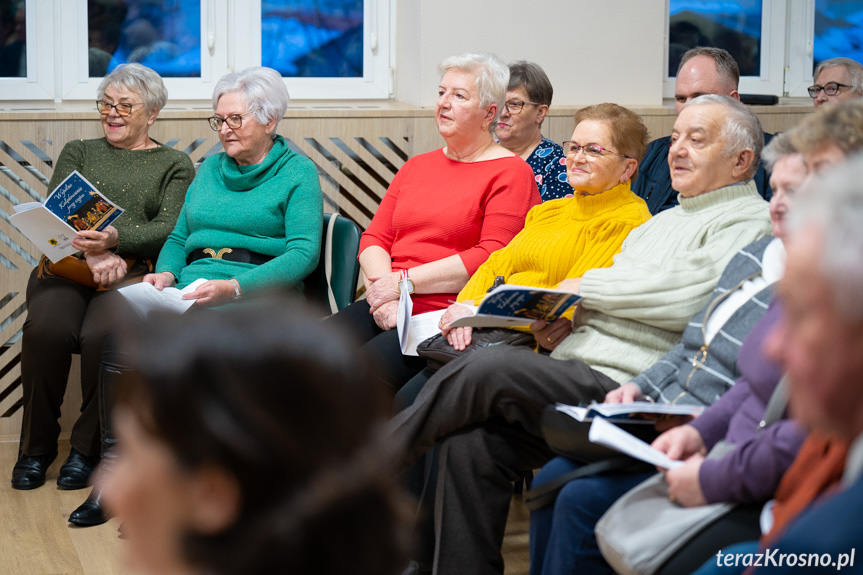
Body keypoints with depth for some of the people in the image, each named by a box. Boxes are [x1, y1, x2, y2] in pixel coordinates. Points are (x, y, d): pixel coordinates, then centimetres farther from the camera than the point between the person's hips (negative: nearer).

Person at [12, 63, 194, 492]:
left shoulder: (175, 165, 16)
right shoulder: (78, 152, 24)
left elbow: (167, 230, 0)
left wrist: (115, 239, -21)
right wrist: (92, 252, -15)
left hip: (133, 271, -2)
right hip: (66, 265, 2)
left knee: (102, 335, -34)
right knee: (46, 329, -30)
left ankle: (88, 448, -14)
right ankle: (36, 447, -11)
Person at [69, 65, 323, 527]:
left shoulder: (297, 173, 5)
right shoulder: (209, 169, 25)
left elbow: (303, 253, -8)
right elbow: (178, 237, 26)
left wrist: (233, 287, -21)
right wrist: (166, 273, 1)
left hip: (259, 296, -5)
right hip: (191, 291, 5)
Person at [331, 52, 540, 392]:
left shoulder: (510, 173, 1)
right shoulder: (417, 166, 23)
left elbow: (493, 257, -10)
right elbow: (374, 238, 17)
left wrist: (405, 282, -10)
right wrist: (382, 292, -5)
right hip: (387, 310, 6)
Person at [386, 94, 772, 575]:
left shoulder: (752, 223, 0)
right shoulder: (660, 223, 29)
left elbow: (684, 298, -17)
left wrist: (585, 286, -5)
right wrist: (564, 328, 6)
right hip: (574, 378, 8)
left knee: (489, 368, -23)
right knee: (471, 443, -15)